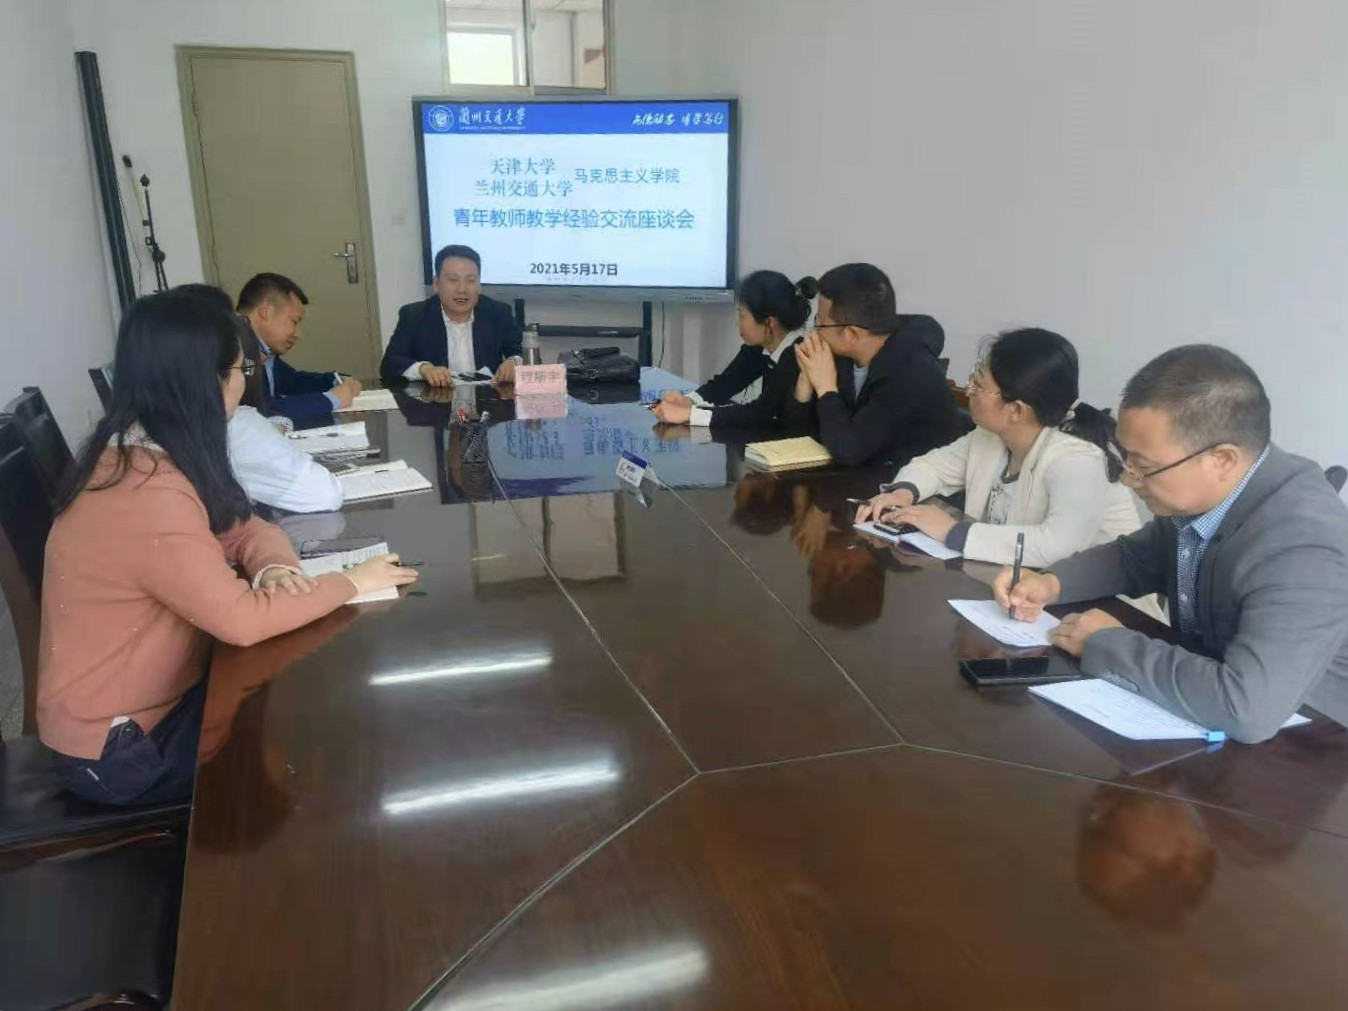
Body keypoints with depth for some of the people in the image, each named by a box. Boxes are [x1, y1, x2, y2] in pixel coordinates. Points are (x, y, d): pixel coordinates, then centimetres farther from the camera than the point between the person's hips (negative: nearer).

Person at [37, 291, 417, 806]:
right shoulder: (148, 496, -33)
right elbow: (243, 620, -33)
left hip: (153, 694, 8)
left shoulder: (146, 454, -1)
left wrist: (274, 567, -19)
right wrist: (352, 581, -21)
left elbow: (243, 527, 3)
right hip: (117, 744, -8)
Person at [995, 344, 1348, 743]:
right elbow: (1135, 558, 11)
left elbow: (1247, 708, -39)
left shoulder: (1303, 547, -29)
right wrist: (1052, 583, -7)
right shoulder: (1200, 494, -8)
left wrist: (1105, 644, -26)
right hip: (1203, 727, 6)